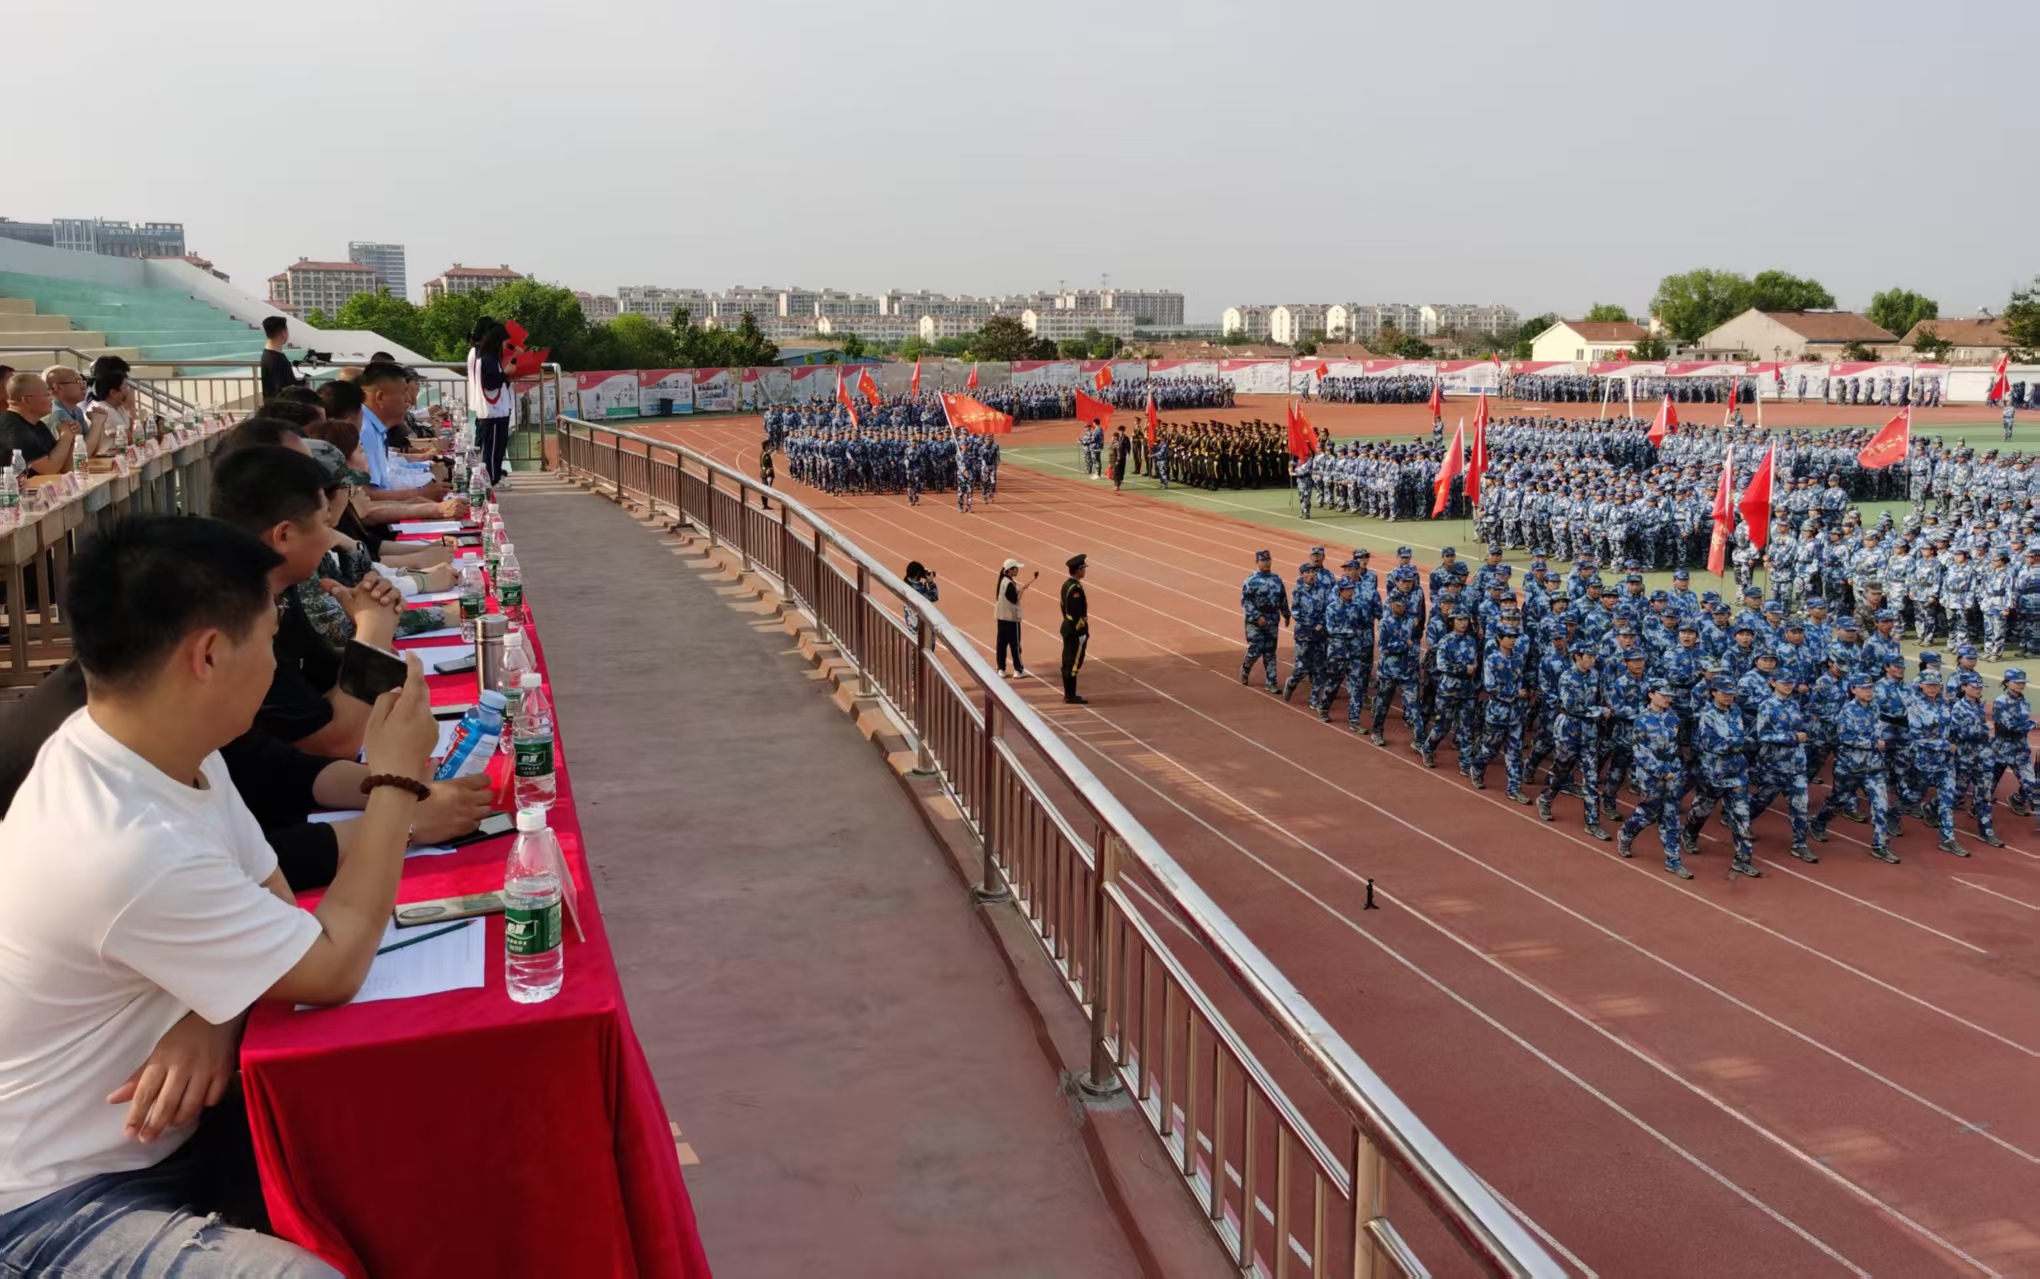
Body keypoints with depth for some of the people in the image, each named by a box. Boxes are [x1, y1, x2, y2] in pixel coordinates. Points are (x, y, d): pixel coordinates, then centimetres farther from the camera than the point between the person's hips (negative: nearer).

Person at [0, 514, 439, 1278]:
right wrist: (397, 780, -14)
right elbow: (334, 969, -21)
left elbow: (275, 905, 5)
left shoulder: (163, 750, -5)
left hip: (173, 1127, 8)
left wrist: (213, 1021, -16)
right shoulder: (126, 849, -33)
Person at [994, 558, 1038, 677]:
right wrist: (1022, 589, -12)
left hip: (1001, 617, 9)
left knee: (1002, 643, 10)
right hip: (1011, 618, -9)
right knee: (1015, 644, 0)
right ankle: (1018, 670, 6)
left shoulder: (1003, 581, 8)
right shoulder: (1009, 584, -20)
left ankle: (1001, 669, 15)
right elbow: (1016, 600, -18)